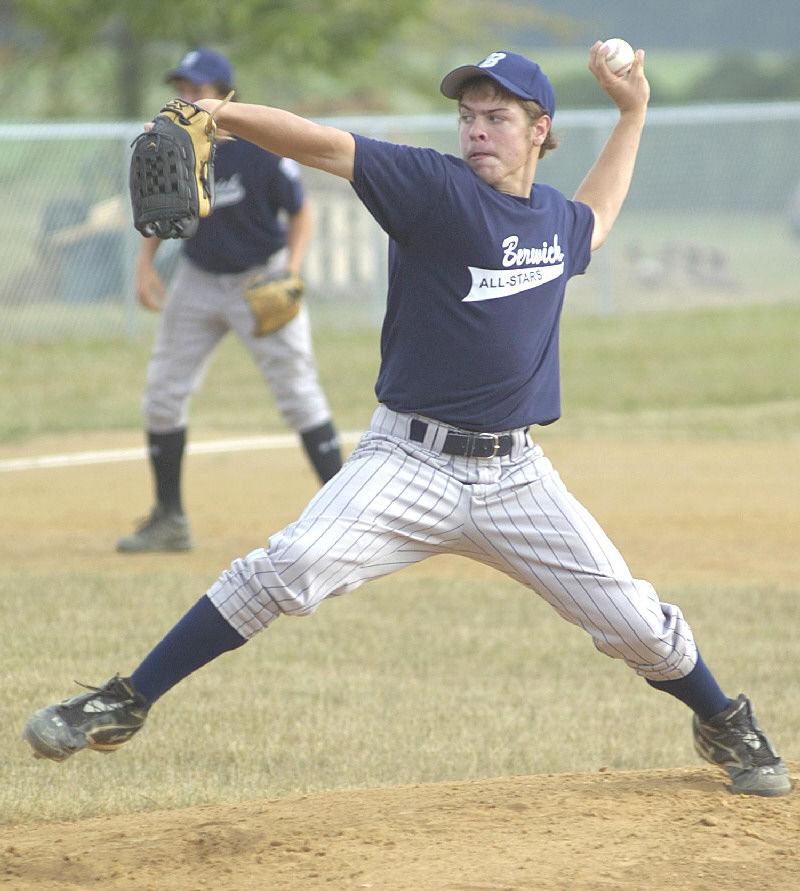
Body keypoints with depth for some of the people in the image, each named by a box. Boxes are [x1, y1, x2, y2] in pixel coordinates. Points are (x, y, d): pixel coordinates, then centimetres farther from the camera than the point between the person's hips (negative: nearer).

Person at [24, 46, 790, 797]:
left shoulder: (556, 218, 9)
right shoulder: (436, 188, -7)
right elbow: (327, 145, -22)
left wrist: (632, 114, 31)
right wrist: (219, 114, -35)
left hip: (516, 476, 4)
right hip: (408, 462, -4)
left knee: (637, 623, 4)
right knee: (290, 568, -25)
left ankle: (725, 727, 35)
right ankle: (121, 706, -17)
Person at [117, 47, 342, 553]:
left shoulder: (261, 149, -19)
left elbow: (300, 212, -8)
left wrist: (292, 270, -22)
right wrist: (146, 262, -4)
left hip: (261, 279, -5)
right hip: (198, 280, 5)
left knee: (298, 391, -8)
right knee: (163, 395, 4)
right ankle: (170, 521, 15)